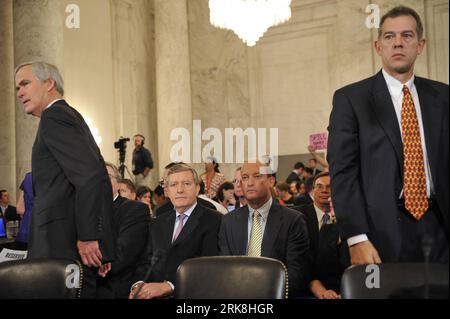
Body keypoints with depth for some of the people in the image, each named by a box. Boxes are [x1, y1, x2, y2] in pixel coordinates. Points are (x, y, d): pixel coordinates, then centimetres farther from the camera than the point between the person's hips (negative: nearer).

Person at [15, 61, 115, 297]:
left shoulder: (53, 117, -7)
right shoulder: (70, 116, 22)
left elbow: (92, 177, -20)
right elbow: (97, 179, 20)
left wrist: (88, 237, -18)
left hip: (63, 247, -9)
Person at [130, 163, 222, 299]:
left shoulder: (214, 220, 1)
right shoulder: (157, 224, 20)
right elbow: (147, 262, 16)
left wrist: (169, 286, -17)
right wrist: (139, 284, -5)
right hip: (153, 294, 4)